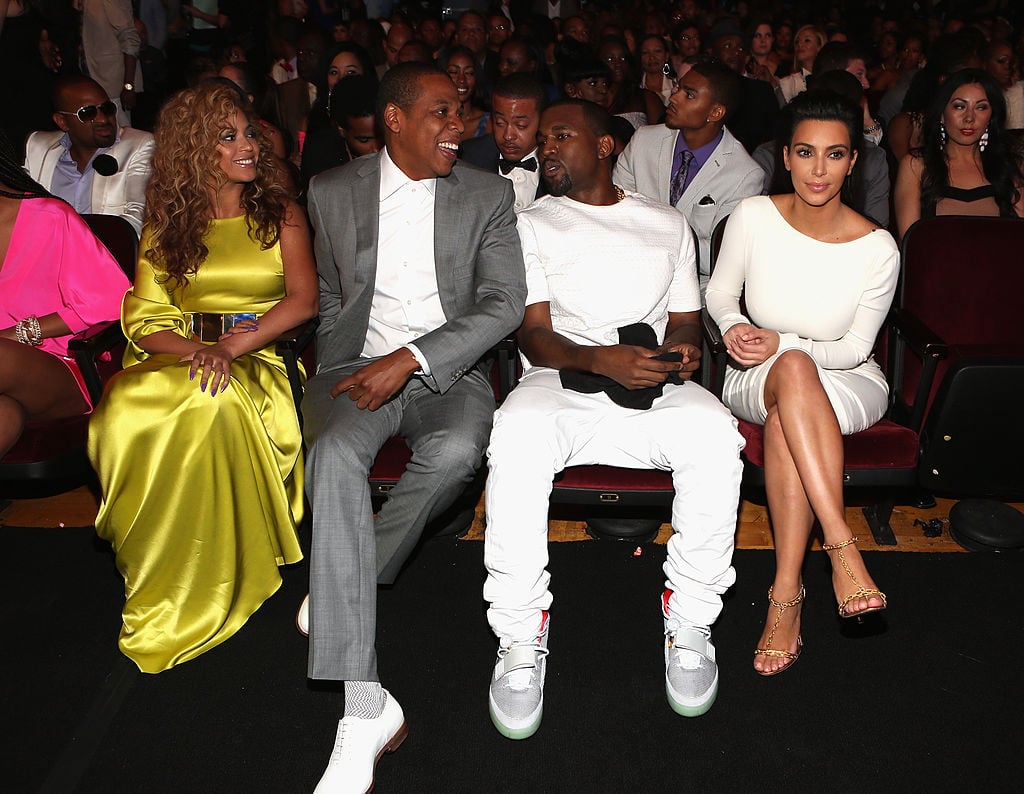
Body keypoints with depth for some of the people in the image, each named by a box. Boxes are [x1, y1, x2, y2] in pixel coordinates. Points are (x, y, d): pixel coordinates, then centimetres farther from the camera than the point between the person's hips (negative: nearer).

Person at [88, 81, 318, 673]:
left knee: (214, 402, -38)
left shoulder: (281, 214, 10)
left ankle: (203, 591, -21)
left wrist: (233, 345, -18)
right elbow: (141, 321, 7)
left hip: (259, 359, -2)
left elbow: (304, 300, -4)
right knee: (125, 408, -33)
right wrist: (196, 347, -16)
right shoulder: (166, 223, 15)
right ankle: (155, 573, -14)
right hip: (178, 357, 2)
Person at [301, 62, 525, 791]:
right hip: (357, 366, 1)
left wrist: (409, 359, -15)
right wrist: (340, 374, 8)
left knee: (458, 449, -35)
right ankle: (365, 706, -35)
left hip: (446, 369, 0)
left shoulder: (488, 195, 5)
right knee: (335, 453, -33)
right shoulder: (332, 192, 10)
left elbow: (506, 303, -5)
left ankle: (352, 578, -7)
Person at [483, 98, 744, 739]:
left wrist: (682, 349, -7)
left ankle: (690, 621, -14)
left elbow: (686, 320, 20)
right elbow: (534, 337, 2)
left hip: (655, 385, 2)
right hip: (561, 380, -1)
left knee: (714, 434, -32)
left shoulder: (668, 224, 21)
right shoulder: (533, 225, 13)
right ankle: (521, 634, -22)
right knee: (517, 437, -36)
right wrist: (602, 359, -19)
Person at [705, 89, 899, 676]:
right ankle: (843, 548, -42)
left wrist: (783, 343, -24)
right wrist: (733, 326, -17)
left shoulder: (877, 248, -12)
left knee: (786, 411, -37)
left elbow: (855, 348, -8)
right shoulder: (754, 217, -8)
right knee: (794, 370, -38)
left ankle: (787, 591, -34)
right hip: (756, 380, 1)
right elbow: (719, 291, 6)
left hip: (850, 385, -1)